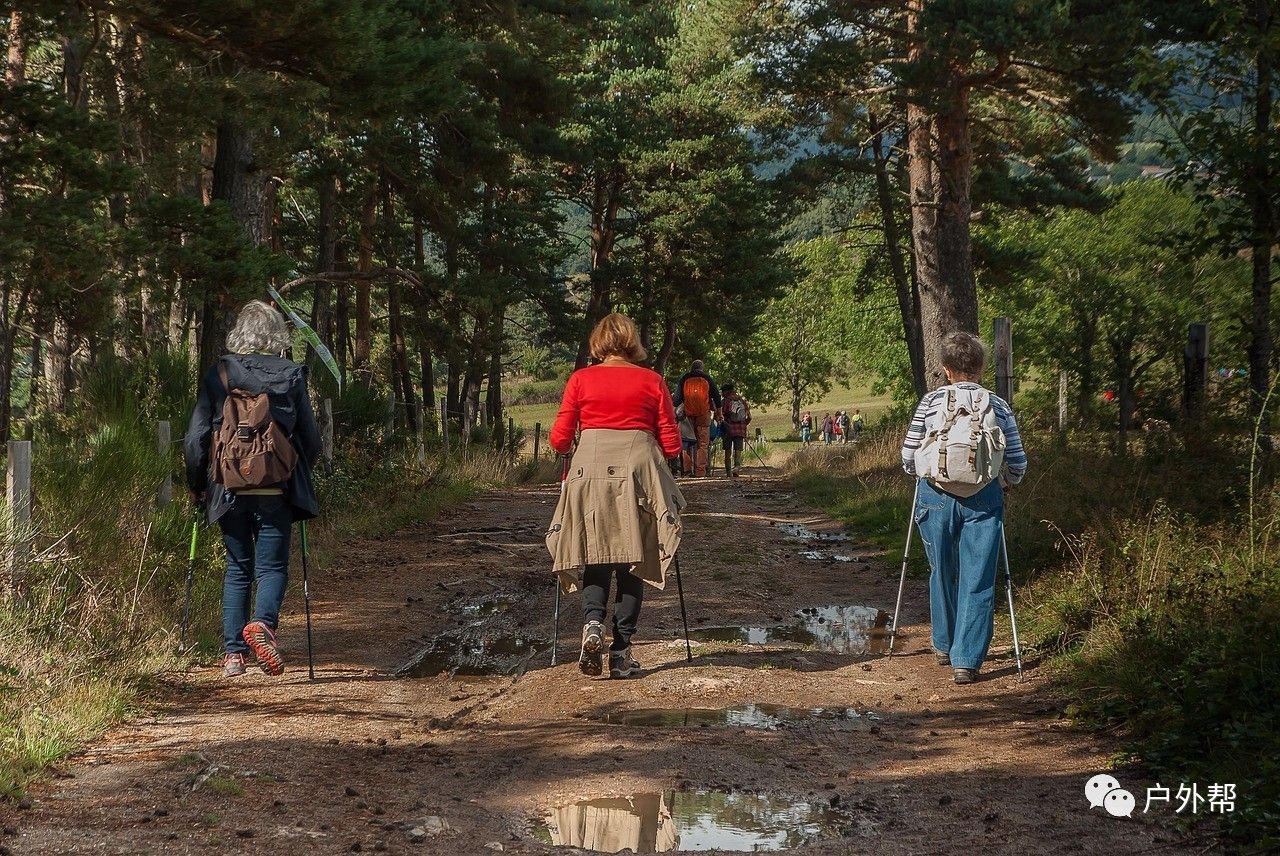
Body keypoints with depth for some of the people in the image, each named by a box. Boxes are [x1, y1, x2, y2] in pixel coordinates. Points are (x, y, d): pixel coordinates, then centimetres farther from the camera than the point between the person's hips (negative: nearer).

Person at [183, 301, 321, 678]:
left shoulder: (219, 374, 1)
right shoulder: (291, 376, 0)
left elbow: (195, 438, 0)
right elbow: (311, 438, 3)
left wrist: (197, 485, 12)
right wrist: (299, 475, 21)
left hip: (229, 490, 2)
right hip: (276, 491, -1)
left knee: (237, 569, 14)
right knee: (272, 566, 6)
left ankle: (233, 653, 10)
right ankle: (263, 622, -23)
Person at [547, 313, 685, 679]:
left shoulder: (581, 379, 6)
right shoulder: (652, 381, 6)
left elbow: (559, 440, 3)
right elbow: (671, 445, 5)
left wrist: (569, 449, 26)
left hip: (590, 471, 0)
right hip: (638, 471, 0)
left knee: (594, 555, 12)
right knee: (632, 558, 7)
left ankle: (592, 622, -14)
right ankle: (621, 651, 3)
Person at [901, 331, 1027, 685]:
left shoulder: (931, 402, 2)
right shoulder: (998, 407, 4)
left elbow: (908, 458, 3)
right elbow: (1018, 463, 4)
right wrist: (1002, 482, 24)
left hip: (936, 497, 1)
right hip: (984, 499, -1)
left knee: (943, 574, 19)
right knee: (978, 582, 3)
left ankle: (944, 646, 33)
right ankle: (966, 660, -1)